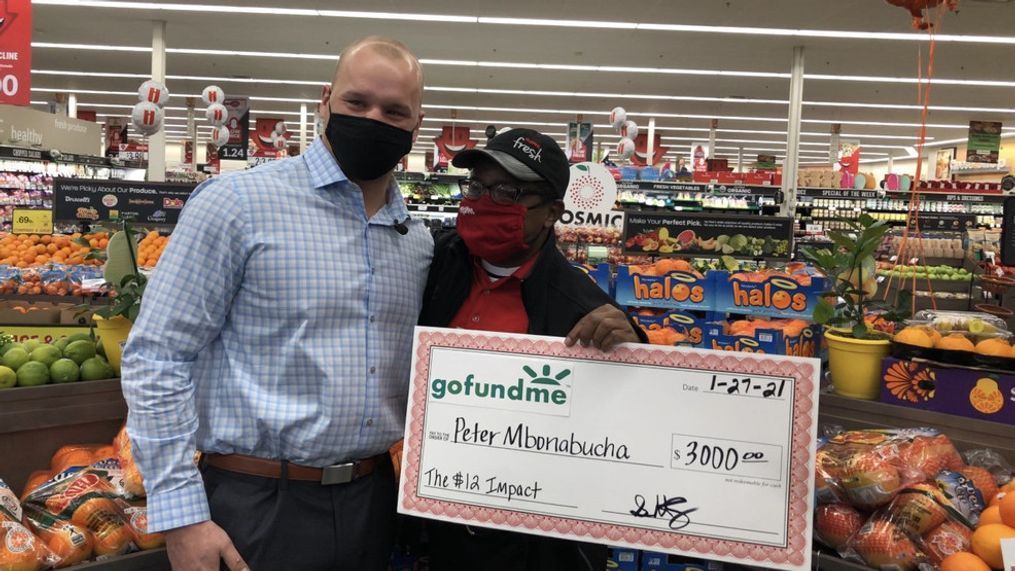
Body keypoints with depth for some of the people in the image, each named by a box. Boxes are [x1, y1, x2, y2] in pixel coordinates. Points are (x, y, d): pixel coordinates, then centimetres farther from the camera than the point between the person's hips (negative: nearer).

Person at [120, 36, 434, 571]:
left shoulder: (420, 240, 5)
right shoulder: (236, 202, -11)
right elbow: (156, 357, -11)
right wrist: (181, 516, -14)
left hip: (375, 500, 5)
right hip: (258, 505, -5)